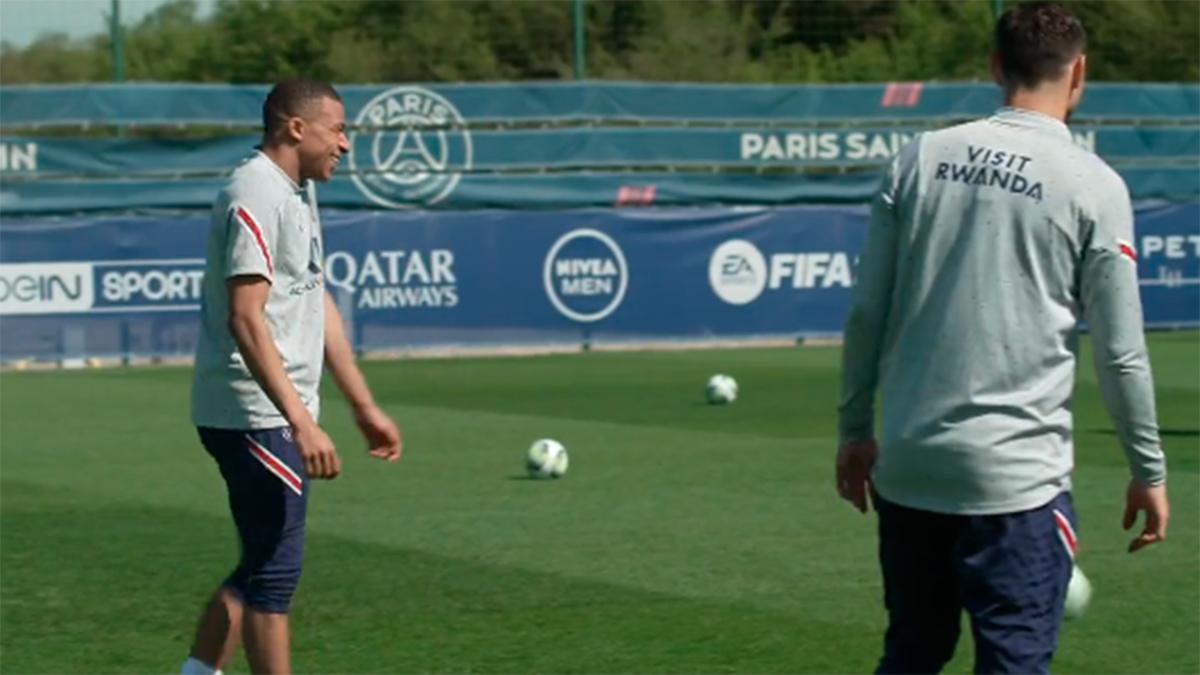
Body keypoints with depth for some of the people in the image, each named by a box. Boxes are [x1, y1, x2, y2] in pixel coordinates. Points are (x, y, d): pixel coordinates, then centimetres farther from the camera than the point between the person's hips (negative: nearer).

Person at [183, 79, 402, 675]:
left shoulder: (298, 193, 16)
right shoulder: (256, 196, -16)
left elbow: (318, 306, 23)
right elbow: (245, 319, -24)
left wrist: (364, 407, 23)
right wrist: (302, 423, -30)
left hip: (280, 418, 10)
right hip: (255, 417, -10)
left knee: (261, 567, 13)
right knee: (274, 569, -5)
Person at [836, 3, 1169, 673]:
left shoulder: (920, 158, 5)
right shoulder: (1093, 186, -5)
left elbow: (868, 312, 6)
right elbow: (1121, 353, -3)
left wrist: (855, 429, 17)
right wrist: (1149, 471, 8)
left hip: (907, 466, 4)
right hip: (1017, 472, -4)